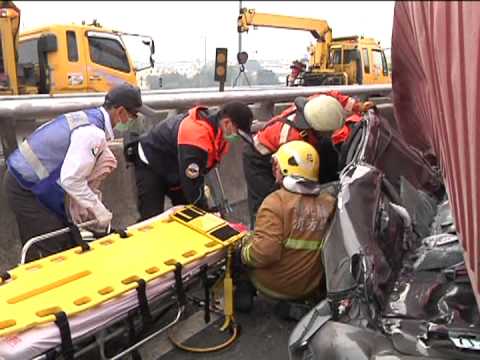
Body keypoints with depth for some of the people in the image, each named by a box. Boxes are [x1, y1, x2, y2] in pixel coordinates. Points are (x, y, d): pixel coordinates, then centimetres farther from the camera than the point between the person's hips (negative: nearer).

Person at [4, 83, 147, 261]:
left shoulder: (88, 116, 3)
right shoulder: (93, 133, -25)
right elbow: (71, 179, -30)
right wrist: (99, 210, -18)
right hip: (26, 187, -9)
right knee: (54, 250, -4)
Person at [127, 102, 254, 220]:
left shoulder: (218, 128, -11)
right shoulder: (197, 135, -39)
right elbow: (191, 181, -33)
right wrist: (206, 211, -22)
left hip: (175, 168, 9)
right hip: (150, 164, -9)